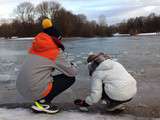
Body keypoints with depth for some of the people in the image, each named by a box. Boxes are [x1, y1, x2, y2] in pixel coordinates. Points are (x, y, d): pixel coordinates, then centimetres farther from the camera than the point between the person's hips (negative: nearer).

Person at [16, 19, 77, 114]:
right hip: (35, 90, -8)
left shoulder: (35, 47, 11)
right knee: (70, 78, 6)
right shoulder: (55, 51, -8)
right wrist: (73, 68, 24)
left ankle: (39, 102, 13)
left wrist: (67, 64, 21)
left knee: (51, 77, 32)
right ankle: (43, 101, 0)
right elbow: (71, 72, -1)